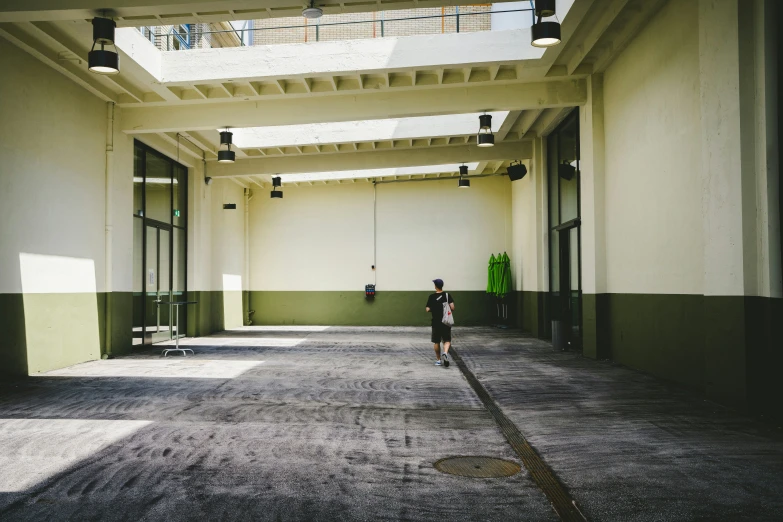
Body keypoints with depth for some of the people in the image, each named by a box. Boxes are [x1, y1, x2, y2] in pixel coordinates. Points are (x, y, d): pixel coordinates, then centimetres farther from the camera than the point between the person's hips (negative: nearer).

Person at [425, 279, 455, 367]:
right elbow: (452, 307, -10)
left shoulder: (432, 297, -6)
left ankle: (439, 360, 17)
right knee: (447, 340, 6)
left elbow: (428, 309, -8)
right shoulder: (447, 295, -3)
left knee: (436, 342, 12)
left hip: (436, 322, 0)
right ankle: (445, 353, -22)